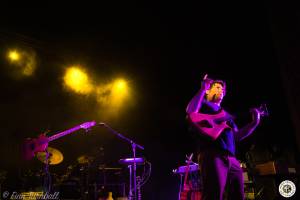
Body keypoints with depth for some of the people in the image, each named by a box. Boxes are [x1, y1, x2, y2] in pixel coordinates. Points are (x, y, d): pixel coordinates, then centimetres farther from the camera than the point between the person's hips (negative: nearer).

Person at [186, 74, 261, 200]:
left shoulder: (226, 114, 33)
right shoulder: (202, 103, 14)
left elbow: (236, 136, 25)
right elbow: (190, 112, -10)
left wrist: (254, 123, 16)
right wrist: (202, 89, -12)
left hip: (232, 159, 8)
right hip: (213, 154, -8)